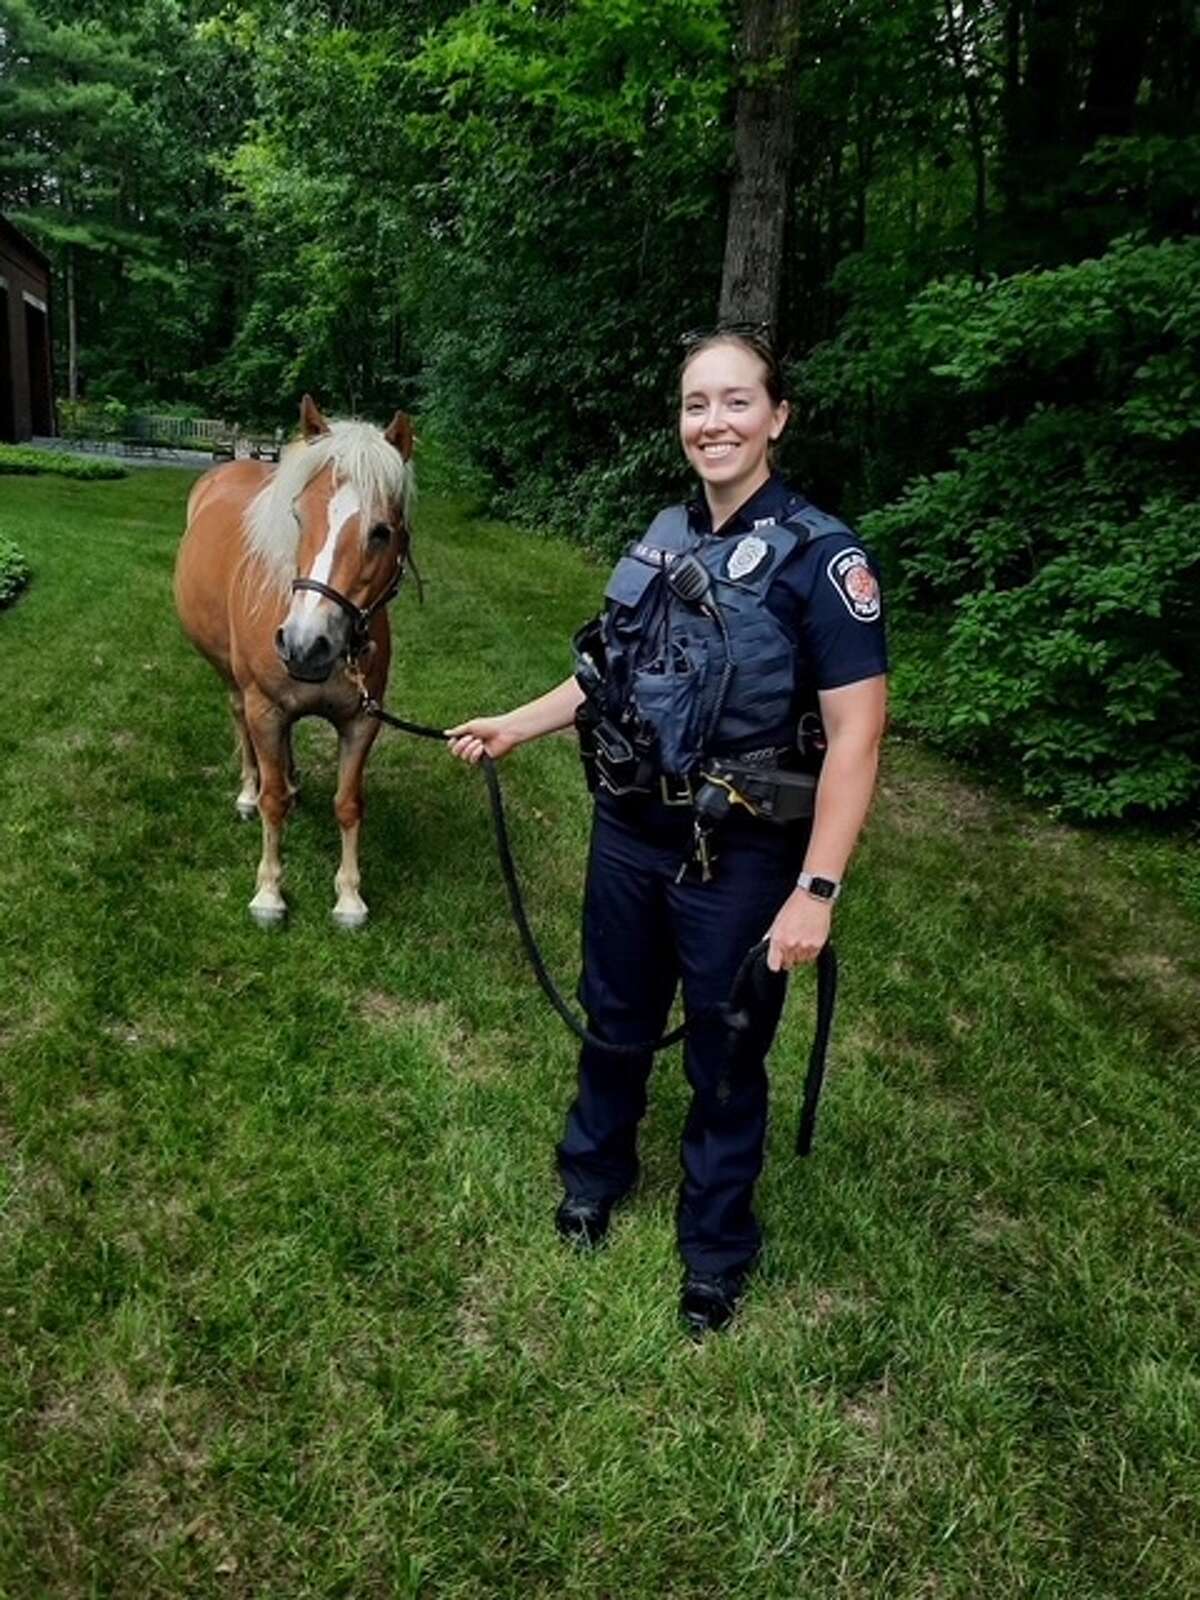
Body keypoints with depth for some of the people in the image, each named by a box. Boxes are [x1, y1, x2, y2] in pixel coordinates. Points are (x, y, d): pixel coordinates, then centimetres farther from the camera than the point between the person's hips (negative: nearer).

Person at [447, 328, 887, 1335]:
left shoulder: (822, 557, -16)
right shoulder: (665, 538, 2)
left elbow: (855, 734, -19)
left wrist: (817, 889, -24)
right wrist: (515, 727, 14)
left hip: (740, 863, -5)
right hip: (628, 834, 5)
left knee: (725, 1061, 13)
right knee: (615, 1020, 23)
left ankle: (716, 1252, 38)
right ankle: (592, 1176, 50)